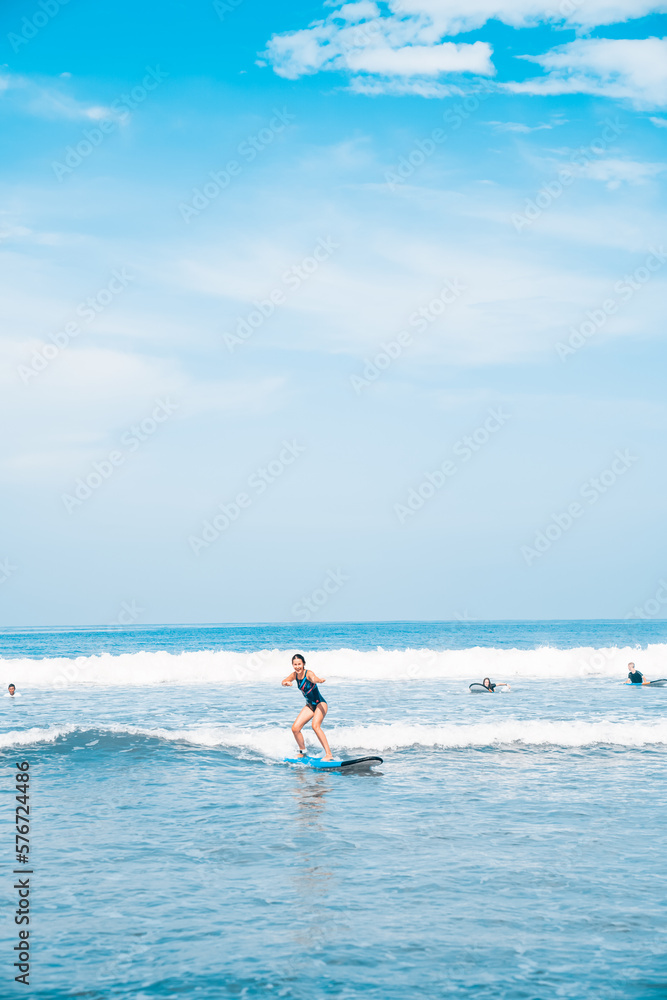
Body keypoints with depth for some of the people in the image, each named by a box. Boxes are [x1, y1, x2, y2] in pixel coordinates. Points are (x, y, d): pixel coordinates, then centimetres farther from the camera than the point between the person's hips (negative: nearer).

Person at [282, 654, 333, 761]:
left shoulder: (308, 673, -23)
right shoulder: (295, 674, -2)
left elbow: (314, 679, -44)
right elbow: (283, 682, -8)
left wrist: (319, 680, -69)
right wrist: (286, 683, -33)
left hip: (320, 703, -7)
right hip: (309, 705, 7)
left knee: (315, 726, -30)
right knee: (295, 729, -1)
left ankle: (329, 754, -31)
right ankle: (302, 752, 23)